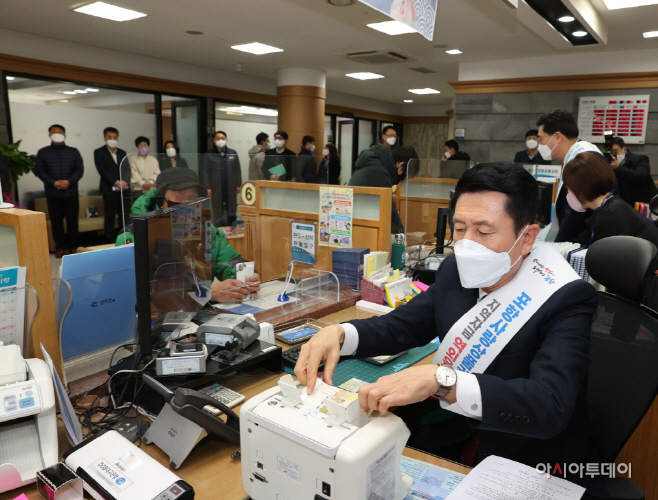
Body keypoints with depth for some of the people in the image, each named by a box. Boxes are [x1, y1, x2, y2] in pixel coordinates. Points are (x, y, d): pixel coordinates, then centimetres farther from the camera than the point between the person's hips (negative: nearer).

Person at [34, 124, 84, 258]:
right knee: (56, 221, 2)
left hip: (71, 192, 0)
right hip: (53, 194, 0)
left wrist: (69, 181, -13)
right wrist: (53, 182, -13)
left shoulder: (73, 152, 12)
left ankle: (73, 246, 8)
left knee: (72, 220, 0)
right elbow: (39, 170, 2)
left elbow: (80, 169, 4)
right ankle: (60, 247, 9)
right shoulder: (43, 152, 10)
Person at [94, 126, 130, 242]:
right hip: (109, 190, -4)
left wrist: (125, 182, -8)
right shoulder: (99, 152, 4)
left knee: (125, 218, 0)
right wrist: (116, 182, -15)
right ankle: (111, 241, 4)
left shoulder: (122, 153, 18)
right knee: (110, 218, -1)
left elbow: (127, 169, 11)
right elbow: (102, 170, -6)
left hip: (124, 189, 4)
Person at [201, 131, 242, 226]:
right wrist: (207, 187, -8)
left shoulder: (233, 153, 9)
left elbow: (238, 170, 9)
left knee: (232, 213, 8)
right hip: (216, 189, -2)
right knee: (218, 213, 4)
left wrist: (238, 185, 3)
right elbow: (205, 171, -1)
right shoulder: (209, 154, 2)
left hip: (231, 189, 2)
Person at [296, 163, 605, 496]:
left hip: (530, 467, -5)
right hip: (452, 429, 5)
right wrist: (338, 334, -19)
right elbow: (401, 326, 1)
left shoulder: (566, 299, -21)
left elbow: (549, 406, -33)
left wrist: (440, 380, -48)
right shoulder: (456, 271, -5)